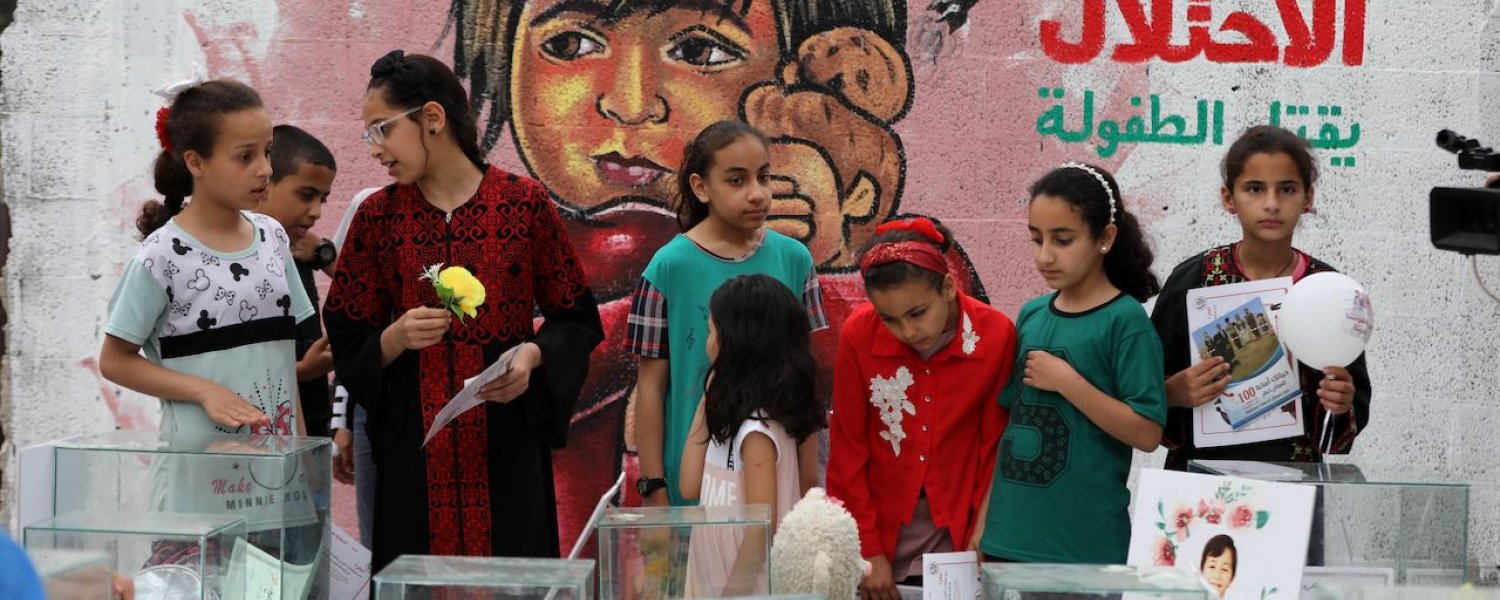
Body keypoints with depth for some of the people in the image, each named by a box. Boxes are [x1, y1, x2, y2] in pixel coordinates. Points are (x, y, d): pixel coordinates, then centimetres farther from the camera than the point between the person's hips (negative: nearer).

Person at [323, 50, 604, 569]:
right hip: (413, 445, 1)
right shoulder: (377, 216, 4)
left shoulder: (524, 203, -1)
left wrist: (533, 354, -13)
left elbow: (576, 320, 5)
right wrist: (396, 339, -13)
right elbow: (349, 346, 6)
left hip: (509, 438, -1)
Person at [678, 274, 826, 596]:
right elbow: (690, 487, 5)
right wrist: (708, 397, 5)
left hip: (750, 588, -8)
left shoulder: (758, 430, -20)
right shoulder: (733, 413, 4)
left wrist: (730, 593, -15)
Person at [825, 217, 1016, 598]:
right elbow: (847, 451, -5)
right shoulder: (859, 335, -13)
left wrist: (982, 542, -6)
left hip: (956, 538, 0)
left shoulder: (996, 335, -12)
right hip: (880, 531, 0)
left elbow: (995, 450, -4)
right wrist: (868, 552, -5)